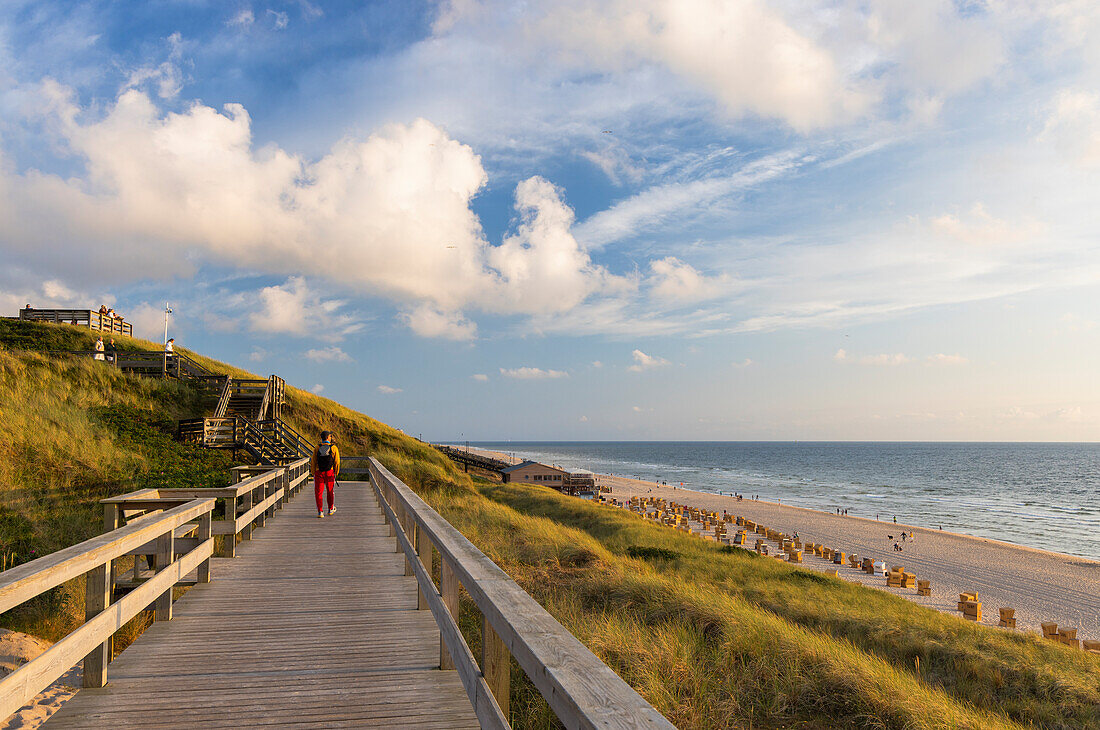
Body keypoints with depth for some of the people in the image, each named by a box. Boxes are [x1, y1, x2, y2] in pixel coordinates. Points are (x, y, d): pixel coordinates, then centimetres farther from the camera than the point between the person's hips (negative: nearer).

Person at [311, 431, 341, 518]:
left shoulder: (317, 448, 0)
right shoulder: (334, 448, -3)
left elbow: (313, 462, -1)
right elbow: (337, 462, -3)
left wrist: (313, 473, 7)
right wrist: (336, 473, 7)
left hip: (319, 472, 0)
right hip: (330, 472, 0)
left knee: (319, 492, 4)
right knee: (330, 491, 16)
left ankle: (320, 511, -3)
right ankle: (331, 509, 28)